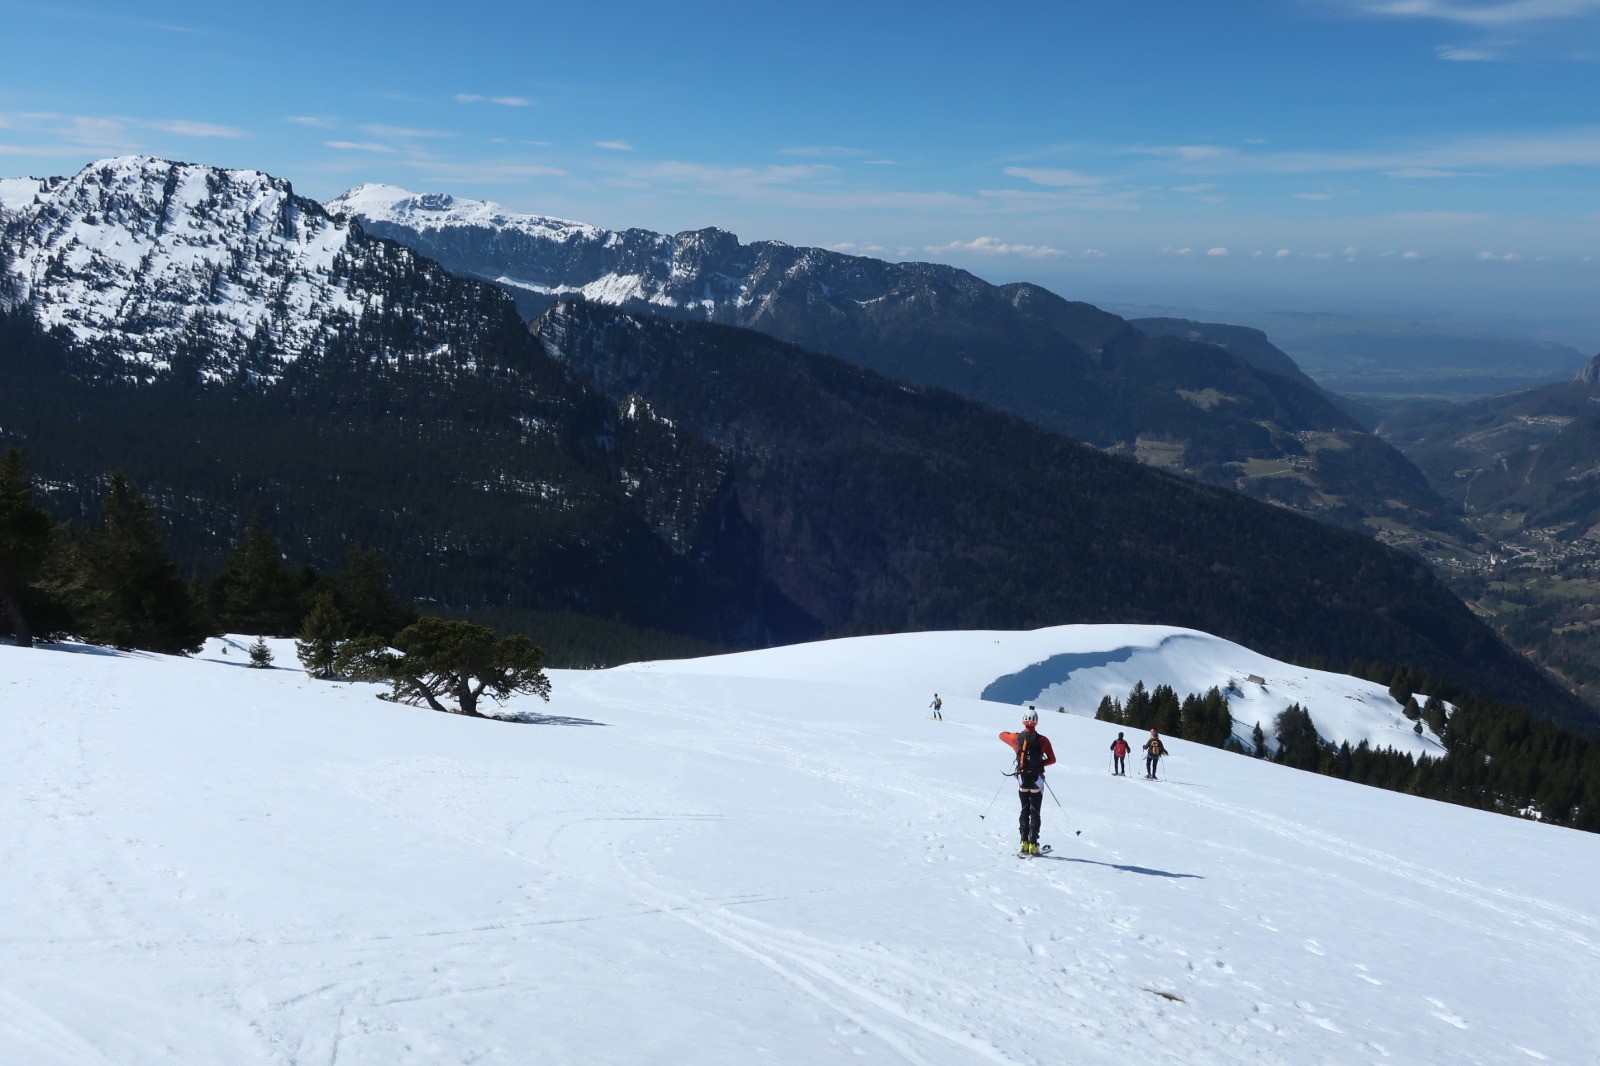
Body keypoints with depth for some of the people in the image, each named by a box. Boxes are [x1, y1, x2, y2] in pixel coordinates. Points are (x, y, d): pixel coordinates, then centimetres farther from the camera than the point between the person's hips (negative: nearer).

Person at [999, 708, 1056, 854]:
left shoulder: (1016, 738, -5)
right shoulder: (1043, 740, -10)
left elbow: (1002, 735, 16)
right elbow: (1052, 759, -5)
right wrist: (1039, 763, 9)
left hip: (1022, 781, 2)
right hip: (1037, 781, -2)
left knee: (1025, 811, 16)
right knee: (1035, 813, 5)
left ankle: (1024, 842, 7)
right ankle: (1033, 845, -2)